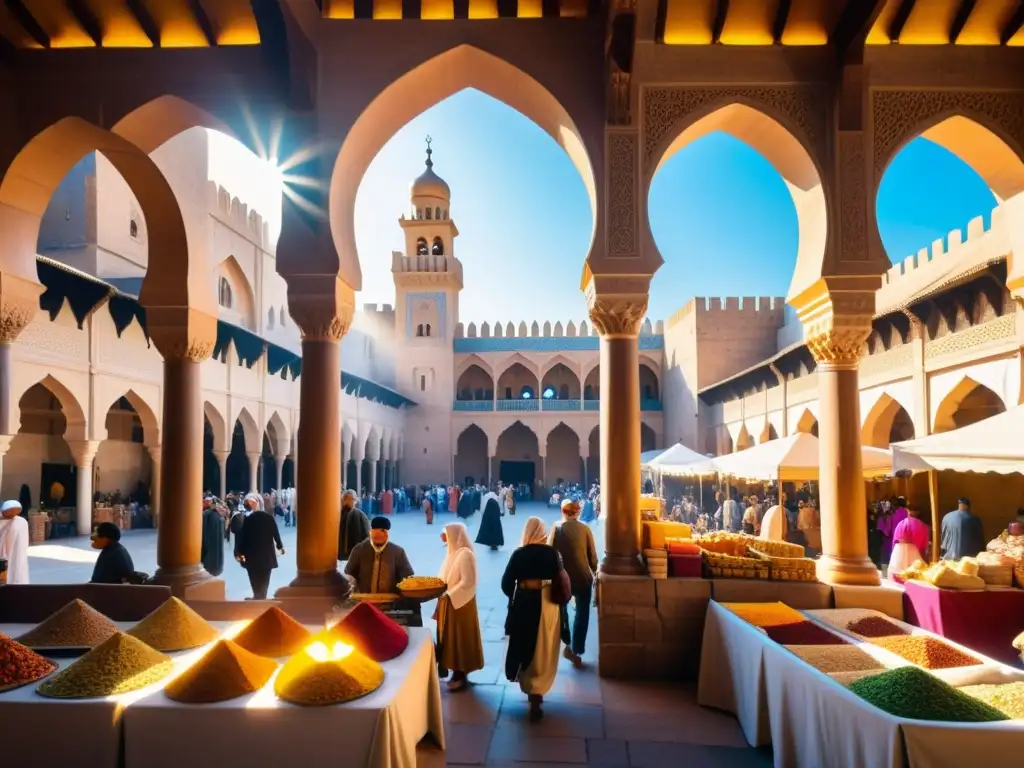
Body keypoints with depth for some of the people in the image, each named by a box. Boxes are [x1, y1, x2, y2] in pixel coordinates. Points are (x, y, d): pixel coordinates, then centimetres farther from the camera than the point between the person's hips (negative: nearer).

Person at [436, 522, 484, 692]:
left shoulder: (465, 554, -17)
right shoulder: (453, 552, 10)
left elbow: (468, 581, -22)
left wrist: (449, 595, -20)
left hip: (459, 604, -9)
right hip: (449, 603, 9)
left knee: (460, 639, 0)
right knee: (450, 639, 13)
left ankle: (461, 676, 9)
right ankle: (457, 673, 23)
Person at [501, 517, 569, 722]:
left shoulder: (519, 554, -5)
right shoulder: (551, 552, -7)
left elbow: (506, 583, -4)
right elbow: (561, 580, -8)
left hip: (523, 604, 1)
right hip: (547, 605, -1)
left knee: (524, 649, 18)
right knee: (543, 652, 8)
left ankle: (530, 690, 30)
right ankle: (536, 696, 4)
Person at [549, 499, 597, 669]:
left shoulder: (556, 529, -6)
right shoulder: (585, 529, -5)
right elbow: (593, 556, -1)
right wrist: (595, 573, 13)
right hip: (583, 578, -1)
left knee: (561, 609, 24)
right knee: (582, 614, 11)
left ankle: (568, 645, 23)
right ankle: (576, 651, 9)